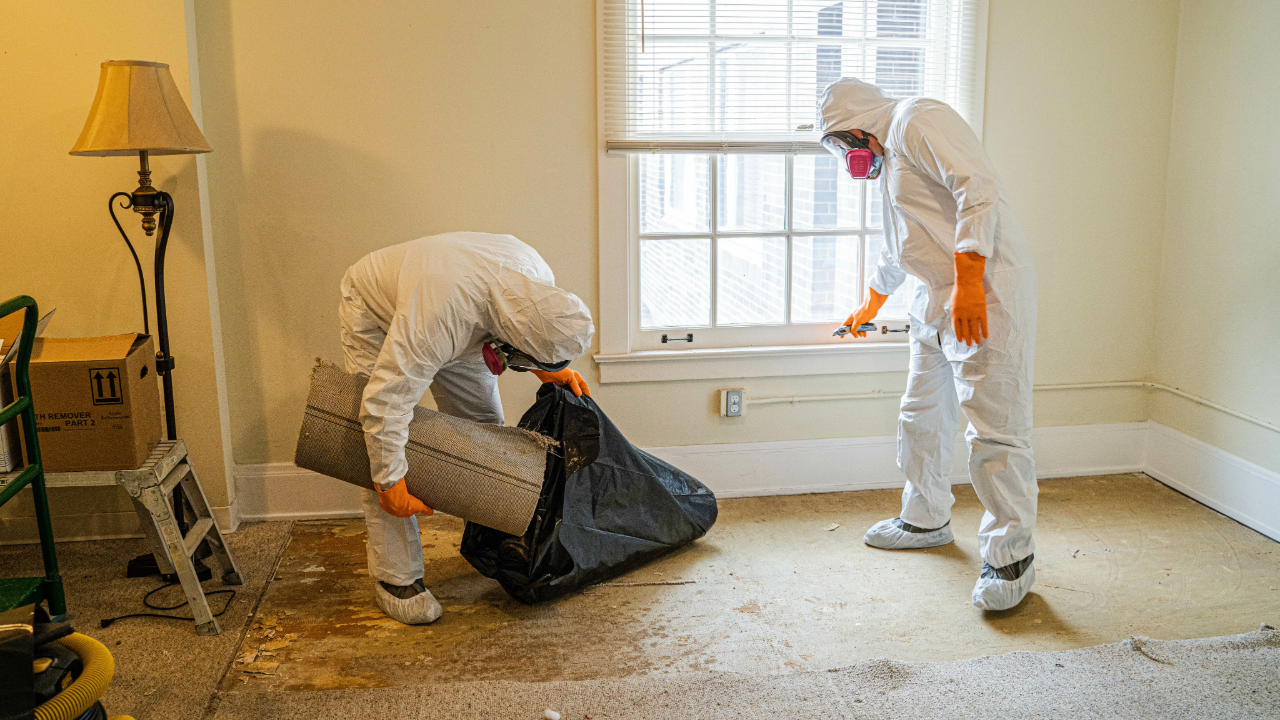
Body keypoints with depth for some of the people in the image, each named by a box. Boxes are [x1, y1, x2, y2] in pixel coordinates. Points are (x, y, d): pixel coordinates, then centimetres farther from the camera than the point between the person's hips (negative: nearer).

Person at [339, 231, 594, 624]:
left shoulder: (538, 276, -25)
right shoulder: (439, 313, -46)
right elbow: (387, 400, -39)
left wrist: (546, 369, -9)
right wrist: (391, 480, -31)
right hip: (375, 315, -6)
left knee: (484, 424, 5)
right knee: (386, 449, -13)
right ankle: (395, 577, -2)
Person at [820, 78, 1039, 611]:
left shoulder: (919, 121, -7)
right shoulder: (891, 156, 24)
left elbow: (979, 190, -21)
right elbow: (898, 250, 38)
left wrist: (968, 283, -28)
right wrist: (870, 305, 51)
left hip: (984, 292, -11)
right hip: (936, 298, 11)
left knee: (994, 428, -9)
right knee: (922, 417, 17)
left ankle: (1011, 558, 0)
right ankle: (926, 520, 34)